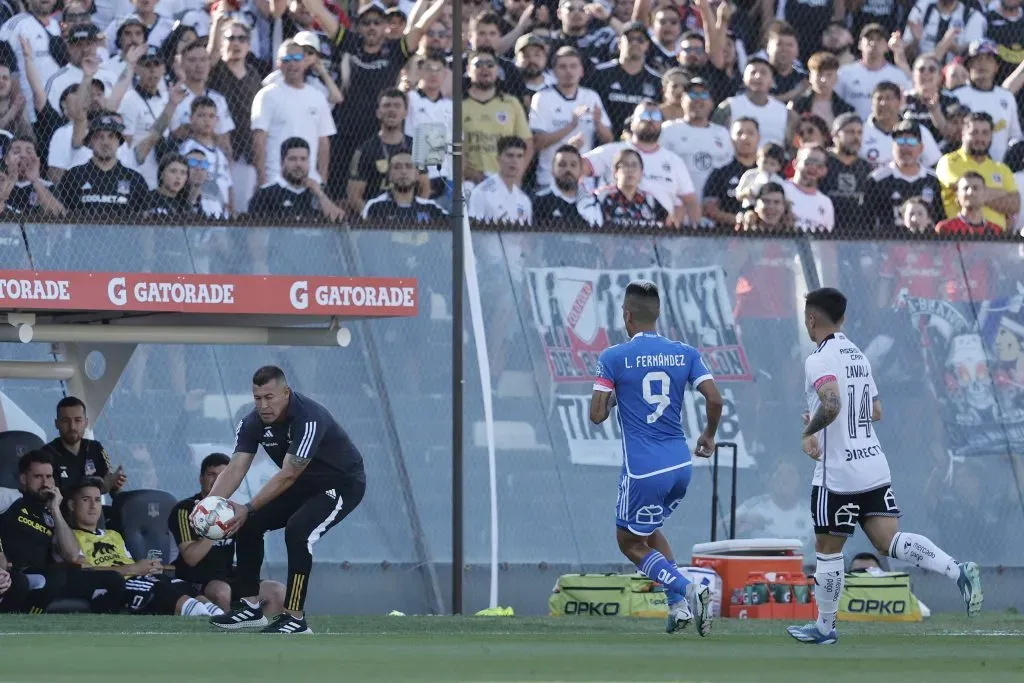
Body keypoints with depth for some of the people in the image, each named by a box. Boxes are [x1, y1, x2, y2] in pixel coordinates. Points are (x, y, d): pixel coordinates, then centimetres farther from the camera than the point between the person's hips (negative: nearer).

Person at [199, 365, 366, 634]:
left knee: (297, 531, -29)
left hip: (343, 483, -8)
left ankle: (295, 619, -23)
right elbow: (236, 468, -18)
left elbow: (287, 476, -37)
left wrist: (248, 509, -43)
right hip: (305, 485, 8)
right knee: (249, 525, -1)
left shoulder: (309, 418, -34)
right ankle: (251, 609, 10)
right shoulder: (253, 423, -11)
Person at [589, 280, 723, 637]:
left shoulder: (613, 358, -7)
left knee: (630, 542, 12)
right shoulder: (684, 353, 4)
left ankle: (685, 590, -11)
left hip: (643, 471, -5)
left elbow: (597, 415, -8)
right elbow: (715, 399, -2)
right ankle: (679, 605, 14)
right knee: (648, 531, 27)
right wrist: (709, 434, 16)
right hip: (681, 466, 5)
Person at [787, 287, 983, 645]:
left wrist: (809, 431, -13)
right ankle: (957, 571, -19)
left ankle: (825, 626, 17)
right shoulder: (857, 355, 14)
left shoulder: (820, 360, -13)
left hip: (838, 474, -7)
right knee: (890, 541, 1)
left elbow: (831, 404, -31)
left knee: (827, 548, 7)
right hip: (875, 467, 7)